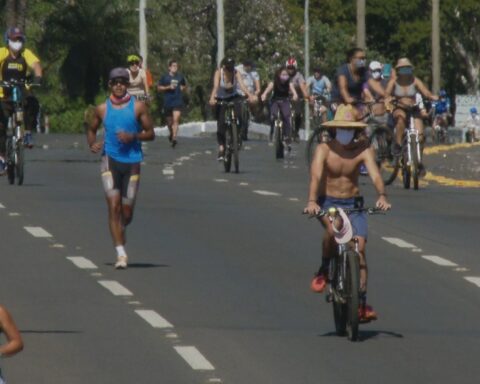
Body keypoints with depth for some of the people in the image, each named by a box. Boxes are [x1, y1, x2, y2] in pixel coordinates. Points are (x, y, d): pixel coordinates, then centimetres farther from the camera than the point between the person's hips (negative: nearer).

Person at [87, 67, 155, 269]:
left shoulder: (138, 107, 3)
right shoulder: (102, 109, 7)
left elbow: (150, 133, 5)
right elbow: (91, 129, 20)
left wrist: (133, 136, -14)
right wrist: (92, 144, -1)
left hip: (132, 161, 0)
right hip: (110, 159, 0)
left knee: (127, 212, 5)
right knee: (114, 206, -14)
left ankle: (119, 229, 41)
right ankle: (121, 253, -15)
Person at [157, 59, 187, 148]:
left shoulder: (180, 77, 8)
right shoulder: (165, 77, 2)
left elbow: (185, 86, 24)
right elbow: (159, 88, 2)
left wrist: (183, 88, 1)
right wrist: (168, 87, -11)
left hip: (178, 101, 0)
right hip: (167, 101, 0)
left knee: (176, 119, -15)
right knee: (169, 120, 13)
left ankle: (174, 138, -20)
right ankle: (171, 133, 42)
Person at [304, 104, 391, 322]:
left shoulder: (363, 149, -6)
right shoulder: (324, 149, -10)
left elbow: (375, 175, -20)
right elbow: (316, 177, -24)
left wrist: (382, 196, -40)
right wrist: (312, 201, -41)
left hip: (353, 205, 2)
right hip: (327, 203, -2)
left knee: (359, 248, -13)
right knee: (333, 230, -35)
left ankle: (362, 303, -10)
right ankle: (324, 270, -9)